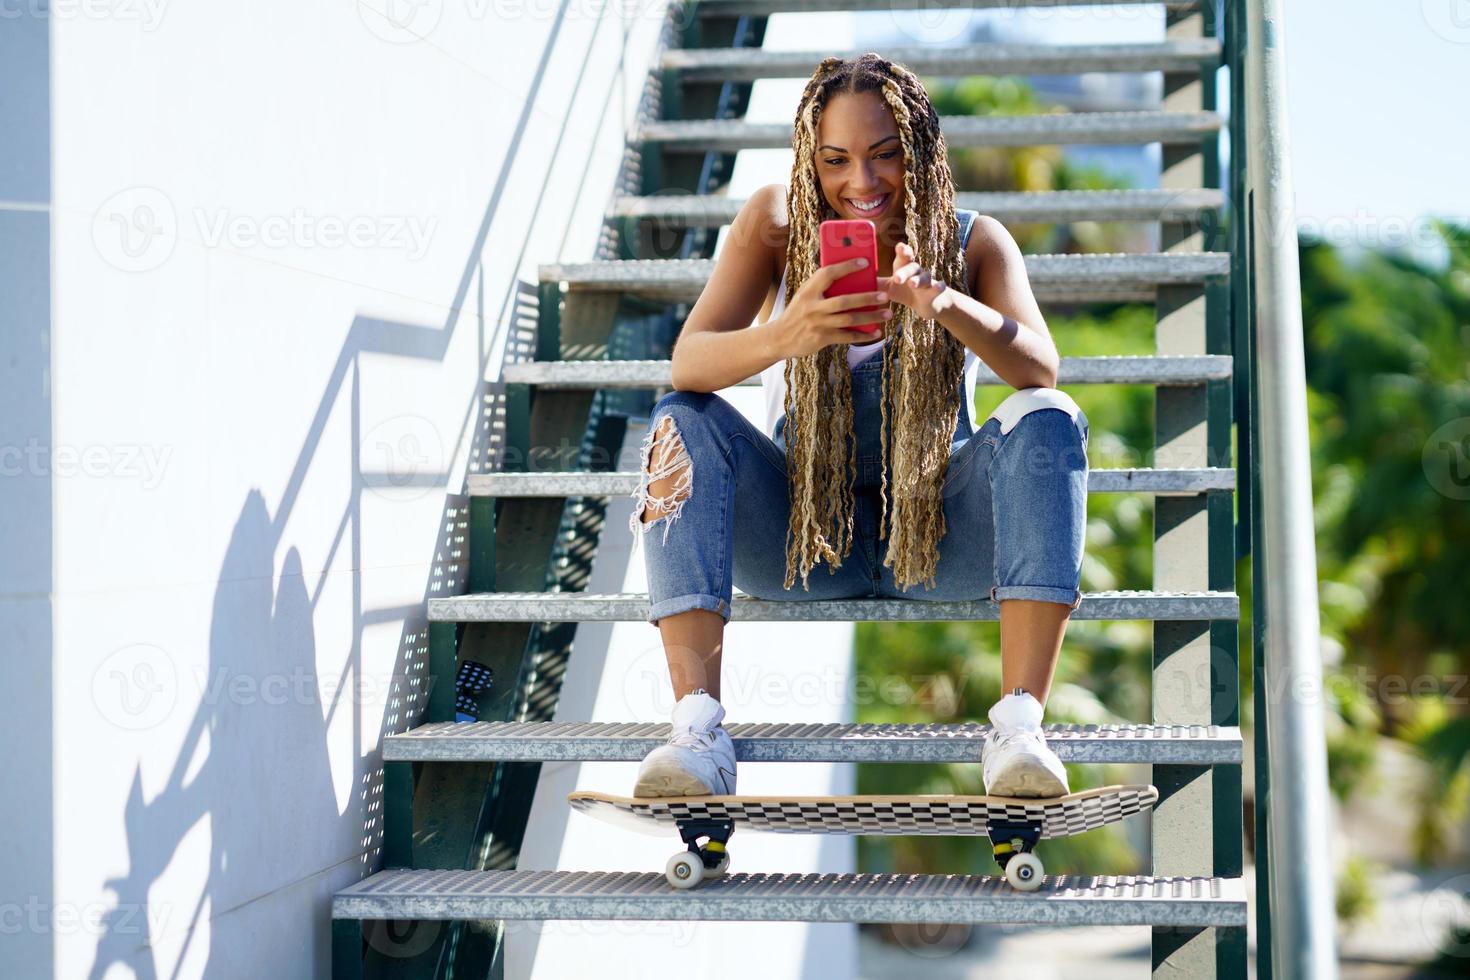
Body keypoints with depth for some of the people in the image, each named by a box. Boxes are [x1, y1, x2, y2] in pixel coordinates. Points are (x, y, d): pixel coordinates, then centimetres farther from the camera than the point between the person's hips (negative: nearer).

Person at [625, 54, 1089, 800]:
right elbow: (687, 365, -20)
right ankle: (697, 726, -36)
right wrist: (784, 337, -43)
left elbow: (1040, 368, -23)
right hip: (802, 535, 0)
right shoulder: (775, 224, -6)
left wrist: (948, 306, -43)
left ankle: (1019, 725, -36)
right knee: (685, 422, -24)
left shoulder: (975, 242, -5)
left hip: (936, 534, 0)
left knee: (1046, 421, -26)